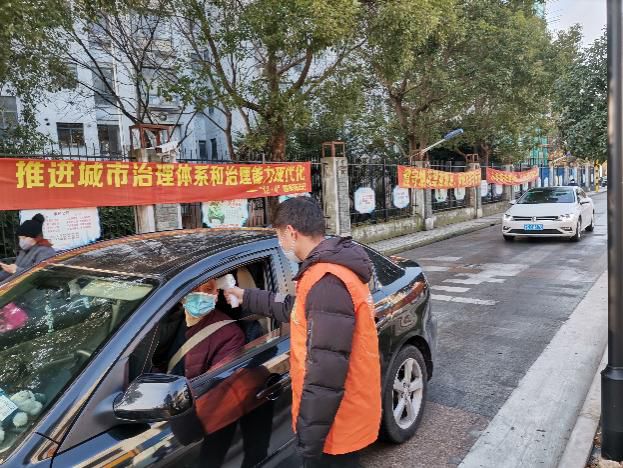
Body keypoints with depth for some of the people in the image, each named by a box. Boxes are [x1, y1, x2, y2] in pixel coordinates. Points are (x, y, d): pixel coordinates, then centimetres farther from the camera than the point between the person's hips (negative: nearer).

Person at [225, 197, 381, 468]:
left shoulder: (326, 281, -27)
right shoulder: (335, 268, 6)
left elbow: (327, 367, -30)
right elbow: (298, 311, 20)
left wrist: (308, 436, -23)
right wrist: (248, 298, 23)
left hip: (336, 422, -9)